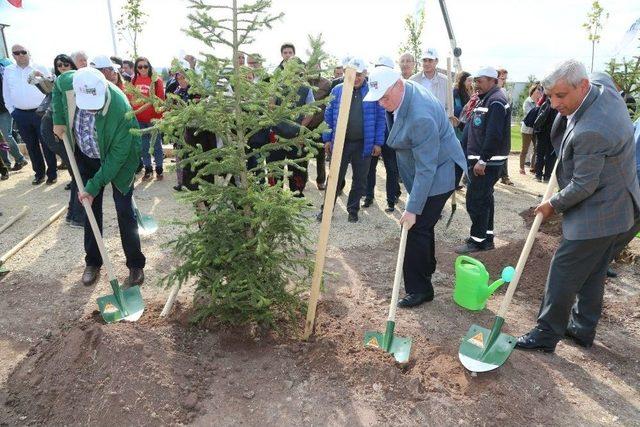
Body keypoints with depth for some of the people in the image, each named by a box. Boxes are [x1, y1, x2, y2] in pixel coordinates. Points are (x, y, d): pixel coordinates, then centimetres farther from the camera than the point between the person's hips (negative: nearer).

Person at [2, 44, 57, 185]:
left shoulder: (40, 68, 2)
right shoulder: (8, 71, 10)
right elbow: (6, 94, 14)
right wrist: (12, 111, 8)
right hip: (21, 115, 3)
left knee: (46, 144, 0)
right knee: (31, 146, 10)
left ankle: (52, 173, 10)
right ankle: (39, 173, 20)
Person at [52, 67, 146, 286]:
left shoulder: (121, 110, -37)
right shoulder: (68, 83, -24)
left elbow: (116, 156, -29)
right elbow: (57, 84, 5)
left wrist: (93, 187, -25)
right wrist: (59, 120, -2)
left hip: (117, 159, -4)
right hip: (86, 156, 5)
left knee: (124, 209, -4)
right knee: (91, 208, 9)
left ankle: (136, 265, 7)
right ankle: (92, 262, 22)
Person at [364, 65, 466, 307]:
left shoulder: (421, 118, -34)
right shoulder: (405, 91, -5)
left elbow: (426, 169, -31)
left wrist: (413, 209, -30)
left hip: (439, 173, -10)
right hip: (420, 169, 10)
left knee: (417, 228, -9)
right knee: (422, 224, 20)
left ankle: (420, 289, 3)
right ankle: (426, 267, 41)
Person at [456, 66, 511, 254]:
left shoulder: (496, 102, -15)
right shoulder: (485, 99, 18)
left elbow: (493, 135, -24)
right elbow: (473, 128, 21)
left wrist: (482, 161, -24)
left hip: (488, 162, -10)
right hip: (479, 159, 10)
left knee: (475, 200, -7)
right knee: (484, 198, 15)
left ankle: (478, 240, 4)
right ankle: (487, 237, 26)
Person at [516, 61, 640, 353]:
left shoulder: (589, 131, -32)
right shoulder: (602, 84, -3)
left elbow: (583, 186, -23)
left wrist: (553, 205, -6)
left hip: (598, 216, -10)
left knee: (563, 273, 1)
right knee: (592, 273, 20)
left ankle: (546, 334, 15)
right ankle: (583, 329, 35)